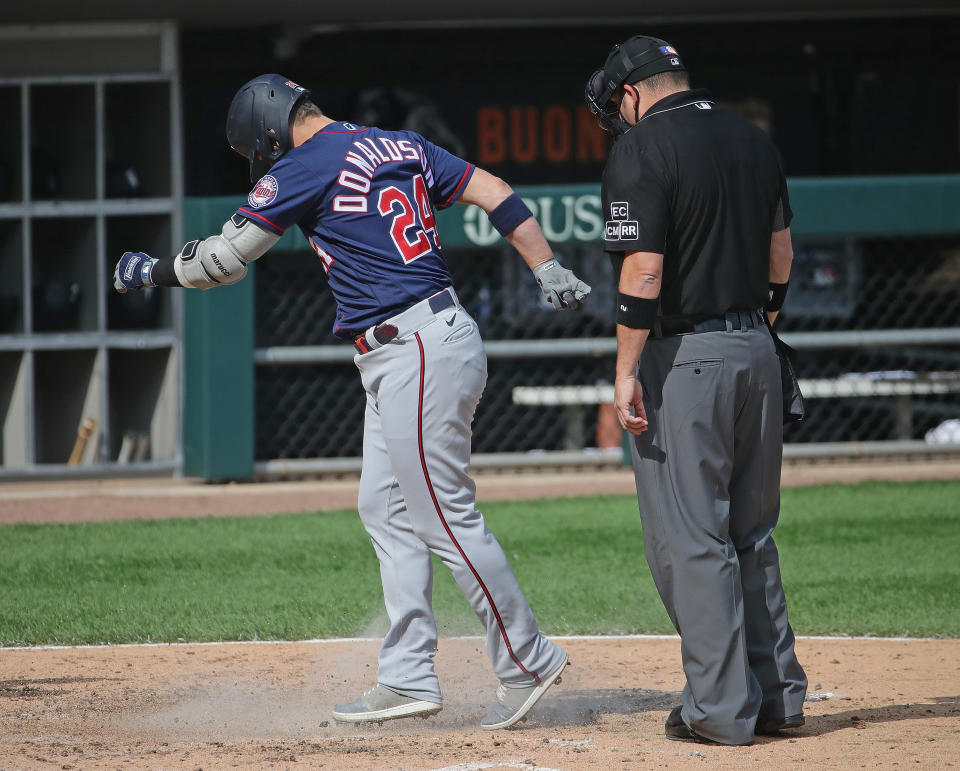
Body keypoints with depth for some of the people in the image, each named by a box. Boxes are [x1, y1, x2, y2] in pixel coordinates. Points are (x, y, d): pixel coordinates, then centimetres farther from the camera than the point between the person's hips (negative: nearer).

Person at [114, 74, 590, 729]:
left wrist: (152, 271, 13)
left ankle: (527, 663, 0)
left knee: (448, 518, -6)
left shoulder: (306, 166, -8)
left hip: (415, 354, -10)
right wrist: (550, 271, 6)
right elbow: (495, 195, 9)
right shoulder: (403, 147, 15)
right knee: (386, 510, 12)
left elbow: (225, 257, -3)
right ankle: (408, 679, 13)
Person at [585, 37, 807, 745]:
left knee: (690, 538, -2)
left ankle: (722, 707, -3)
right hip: (756, 349, 7)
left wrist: (626, 372, -15)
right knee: (751, 530, 16)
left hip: (684, 355, -7)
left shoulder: (640, 150, -11)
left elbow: (644, 269, -17)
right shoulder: (754, 140, 11)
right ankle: (778, 693, 17)